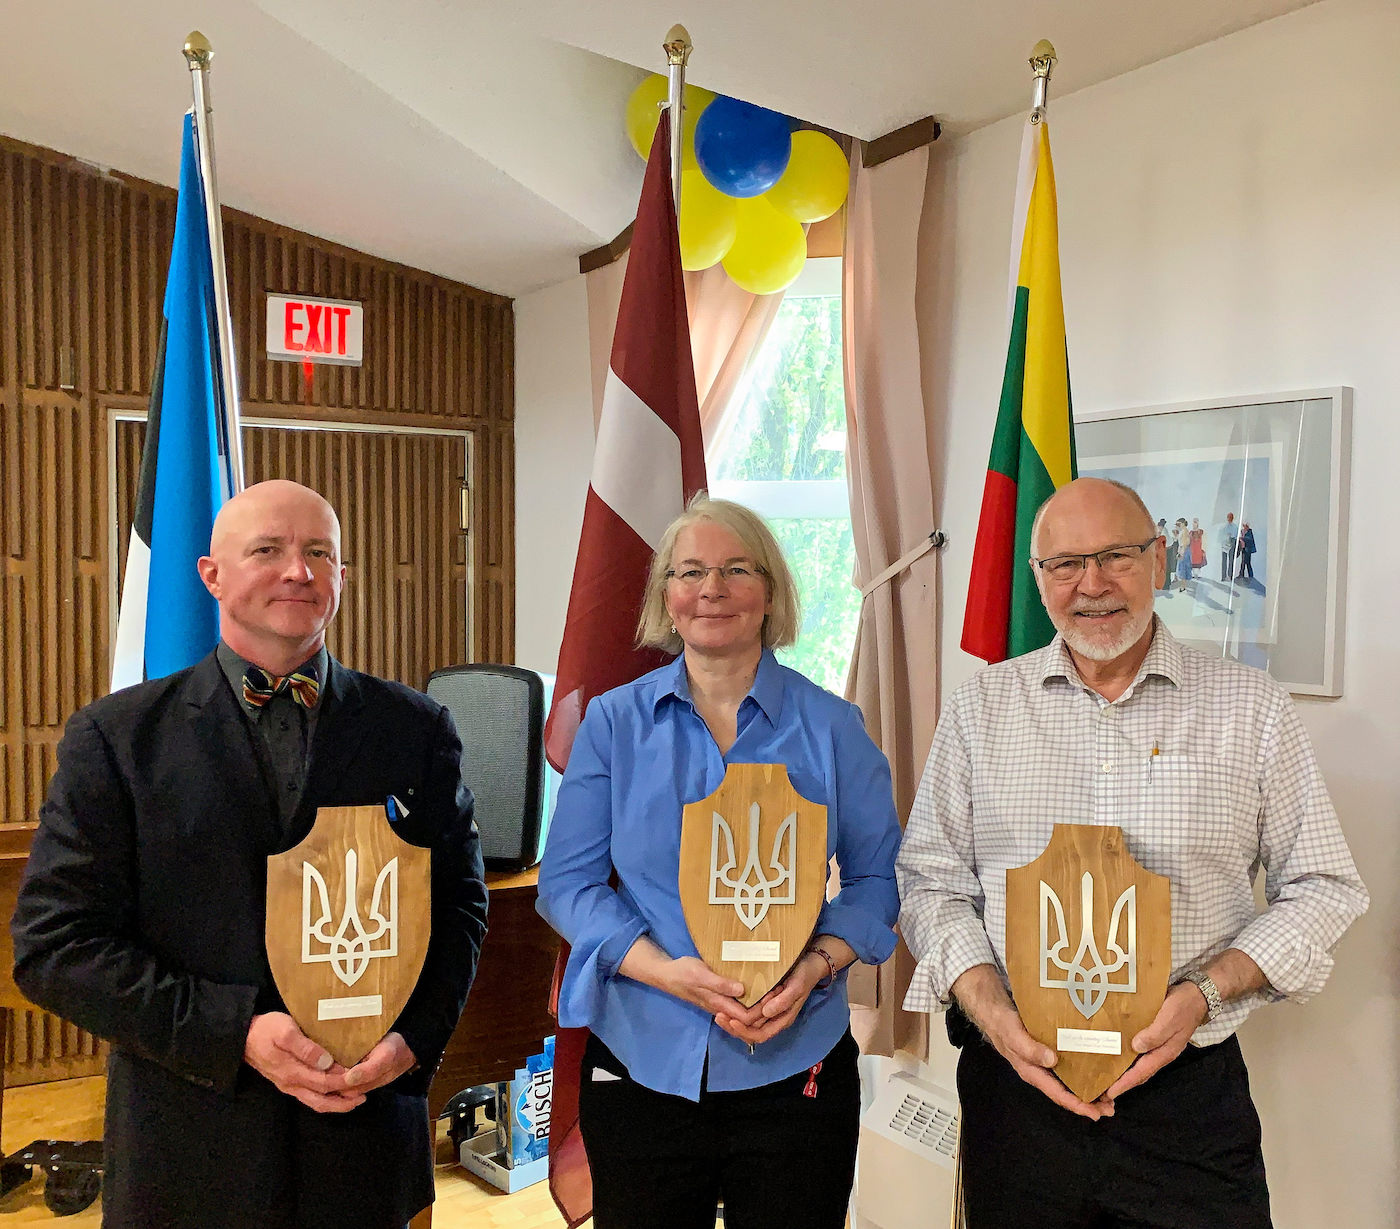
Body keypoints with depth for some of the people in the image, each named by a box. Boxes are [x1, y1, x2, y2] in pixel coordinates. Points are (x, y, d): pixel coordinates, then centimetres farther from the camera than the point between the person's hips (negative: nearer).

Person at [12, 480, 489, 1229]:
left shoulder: (415, 730, 1)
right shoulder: (116, 737, -4)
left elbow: (459, 903, 6)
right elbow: (52, 943, -7)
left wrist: (415, 1035, -10)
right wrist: (236, 1033, -16)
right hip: (190, 1147, -1)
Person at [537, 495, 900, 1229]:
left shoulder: (831, 727, 0)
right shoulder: (614, 721, 1)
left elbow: (876, 878, 4)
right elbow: (567, 881, -1)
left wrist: (815, 966, -15)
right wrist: (666, 971, -16)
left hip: (796, 1065, 0)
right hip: (641, 1065, 1)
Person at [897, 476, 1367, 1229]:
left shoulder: (1250, 707, 1)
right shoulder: (980, 706, 3)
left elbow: (1323, 886, 3)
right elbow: (931, 879, 3)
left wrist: (1202, 994, -11)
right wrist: (992, 1013, -11)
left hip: (1188, 1087, 0)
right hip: (1016, 1083, 1)